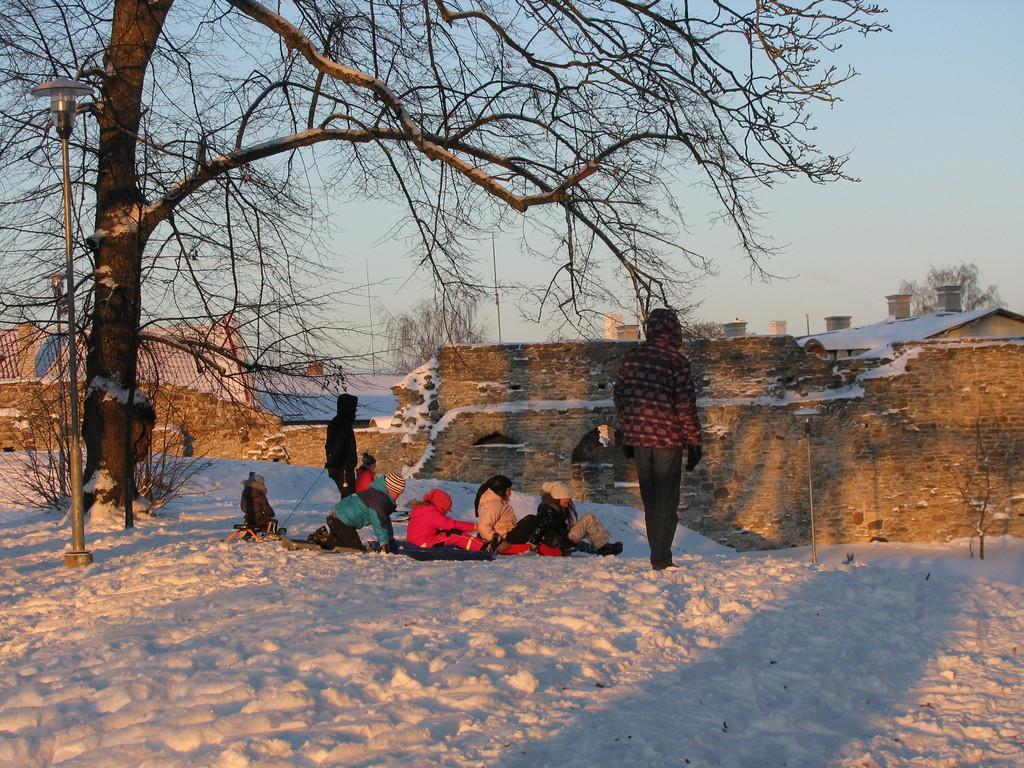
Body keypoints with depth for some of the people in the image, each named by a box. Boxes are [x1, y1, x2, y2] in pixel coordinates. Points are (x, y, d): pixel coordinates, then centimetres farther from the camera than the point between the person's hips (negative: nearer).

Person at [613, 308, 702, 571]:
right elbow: (685, 405, -12)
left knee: (649, 499, 15)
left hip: (638, 437, 5)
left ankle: (658, 556, 20)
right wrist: (694, 441, -5)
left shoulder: (631, 358, 4)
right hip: (667, 438, -5)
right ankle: (661, 559, 2)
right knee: (666, 500, 3)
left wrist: (627, 434, 19)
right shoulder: (676, 360, -12)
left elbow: (619, 396, 10)